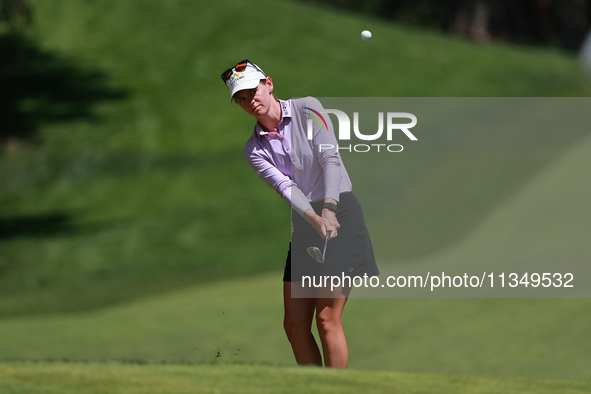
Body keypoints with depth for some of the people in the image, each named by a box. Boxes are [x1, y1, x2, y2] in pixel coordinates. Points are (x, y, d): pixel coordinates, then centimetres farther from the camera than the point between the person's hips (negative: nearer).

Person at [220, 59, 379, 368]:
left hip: (340, 215, -5)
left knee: (327, 319, -13)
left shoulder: (307, 109, -3)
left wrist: (329, 210, -28)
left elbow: (331, 159, -13)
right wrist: (316, 220, -26)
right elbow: (285, 186, -8)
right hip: (303, 226, 5)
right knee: (294, 325, 1)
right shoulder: (255, 149, 7)